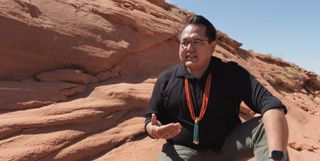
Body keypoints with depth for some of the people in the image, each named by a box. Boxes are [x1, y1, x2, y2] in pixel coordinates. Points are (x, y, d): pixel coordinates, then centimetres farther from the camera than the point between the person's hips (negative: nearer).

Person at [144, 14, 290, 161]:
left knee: (267, 127, -23)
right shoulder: (166, 79, -3)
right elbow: (150, 122, 5)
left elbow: (270, 103, -23)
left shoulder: (232, 73, -9)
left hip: (228, 147, 1)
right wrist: (156, 131, -22)